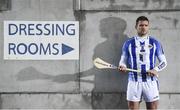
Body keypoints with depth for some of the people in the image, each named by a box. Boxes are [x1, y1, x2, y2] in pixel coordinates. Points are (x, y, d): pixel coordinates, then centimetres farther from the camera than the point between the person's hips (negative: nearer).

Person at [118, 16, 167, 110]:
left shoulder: (155, 43, 7)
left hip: (150, 81, 0)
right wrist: (122, 67, -12)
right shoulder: (128, 43, 7)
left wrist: (156, 69, -10)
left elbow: (163, 62, 9)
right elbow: (123, 61, 11)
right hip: (134, 81, 0)